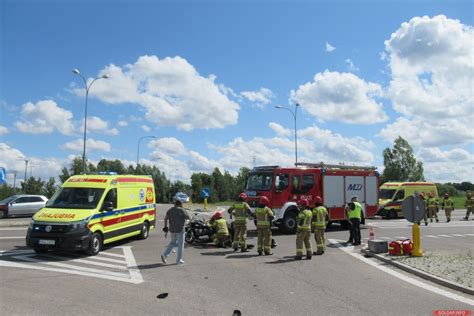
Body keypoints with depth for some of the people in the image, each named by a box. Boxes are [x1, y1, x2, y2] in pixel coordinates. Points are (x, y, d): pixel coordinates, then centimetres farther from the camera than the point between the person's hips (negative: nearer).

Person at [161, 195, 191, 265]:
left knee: (172, 242, 22)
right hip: (180, 230, -6)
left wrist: (165, 226, 10)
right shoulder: (182, 210, -10)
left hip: (172, 230, 6)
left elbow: (165, 218, 1)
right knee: (180, 244, 6)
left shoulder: (170, 210, 6)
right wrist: (186, 212, 13)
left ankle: (165, 255, 8)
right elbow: (189, 217, -3)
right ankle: (179, 260, 11)